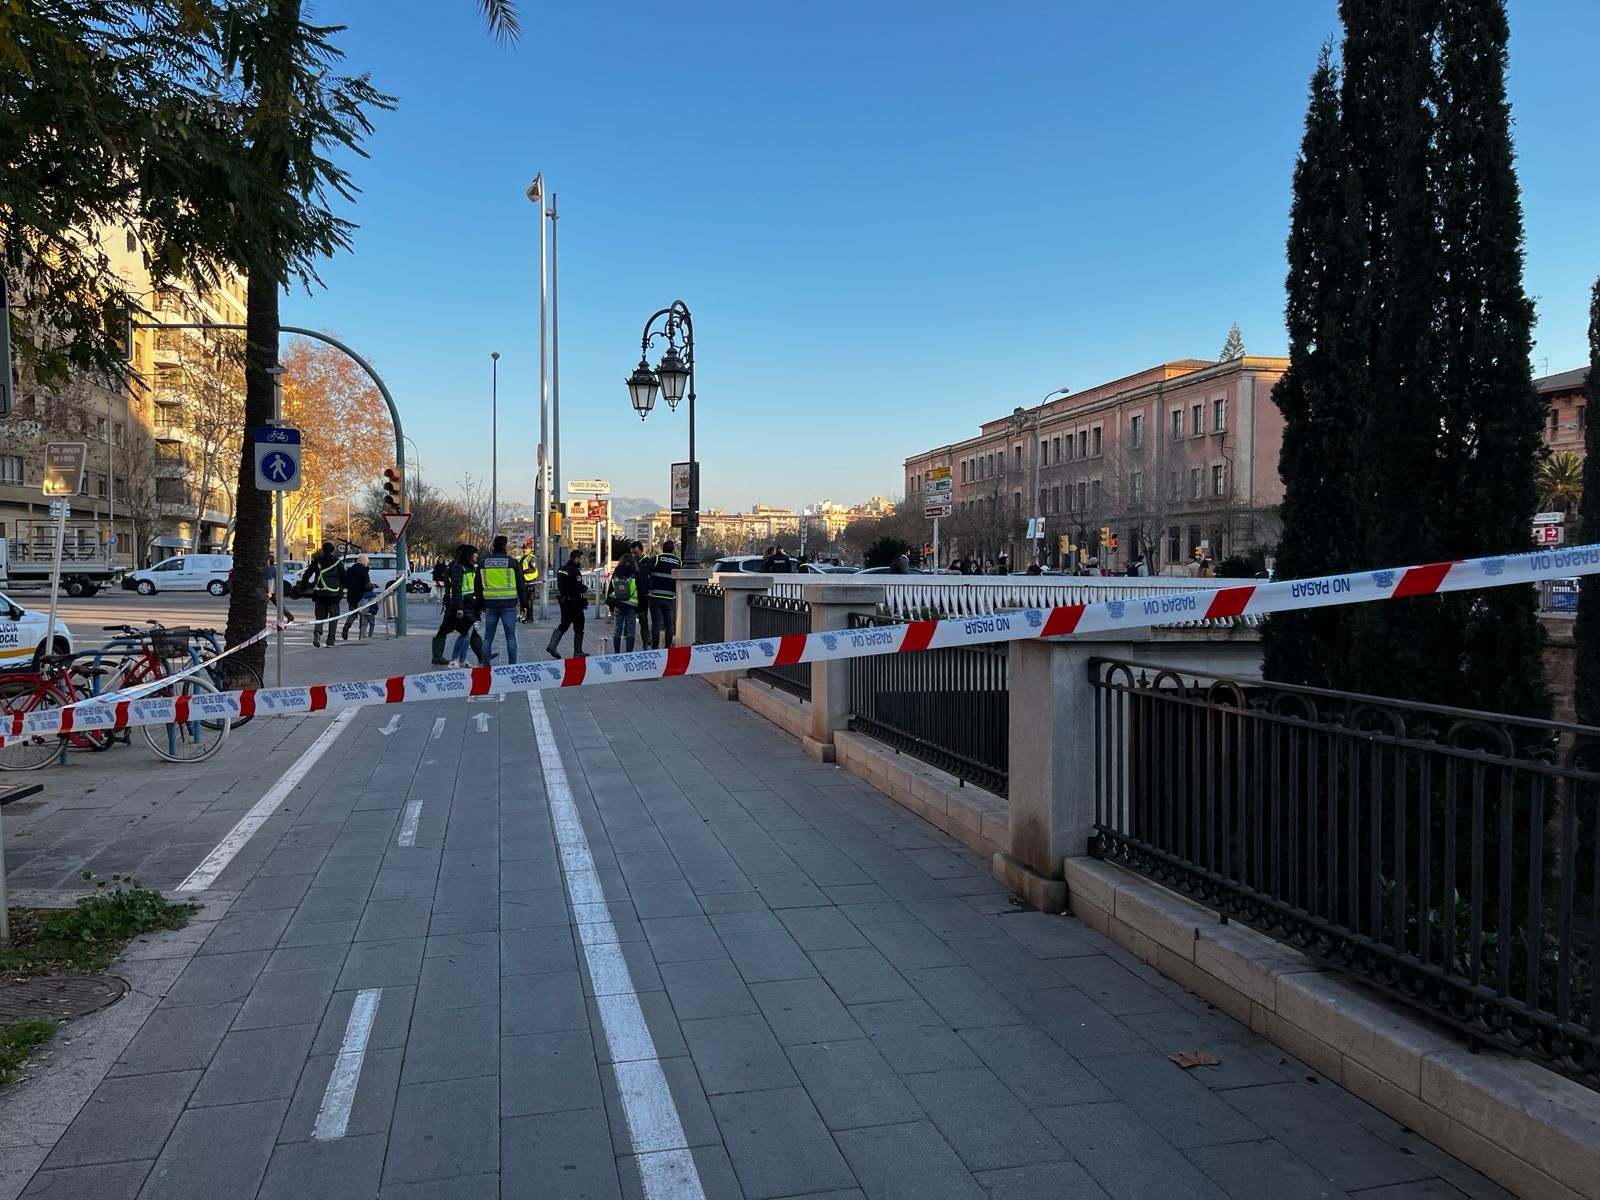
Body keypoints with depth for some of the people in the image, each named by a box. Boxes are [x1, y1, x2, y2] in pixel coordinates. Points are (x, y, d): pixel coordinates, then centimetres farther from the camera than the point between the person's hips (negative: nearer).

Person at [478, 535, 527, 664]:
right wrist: (523, 602, 8)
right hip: (509, 604, -3)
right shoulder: (512, 562, -4)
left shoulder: (483, 563, 7)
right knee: (510, 636, 3)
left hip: (490, 604, 3)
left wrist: (482, 605, 20)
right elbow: (521, 584, -1)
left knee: (488, 637, 9)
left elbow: (478, 586, 13)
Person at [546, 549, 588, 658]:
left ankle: (552, 646, 6)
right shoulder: (575, 571, -18)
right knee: (578, 627, 4)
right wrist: (586, 588, -3)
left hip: (563, 600, 8)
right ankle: (578, 652, 10)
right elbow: (579, 587, -23)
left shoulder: (562, 568, 10)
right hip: (574, 602, -8)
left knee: (564, 624, 18)